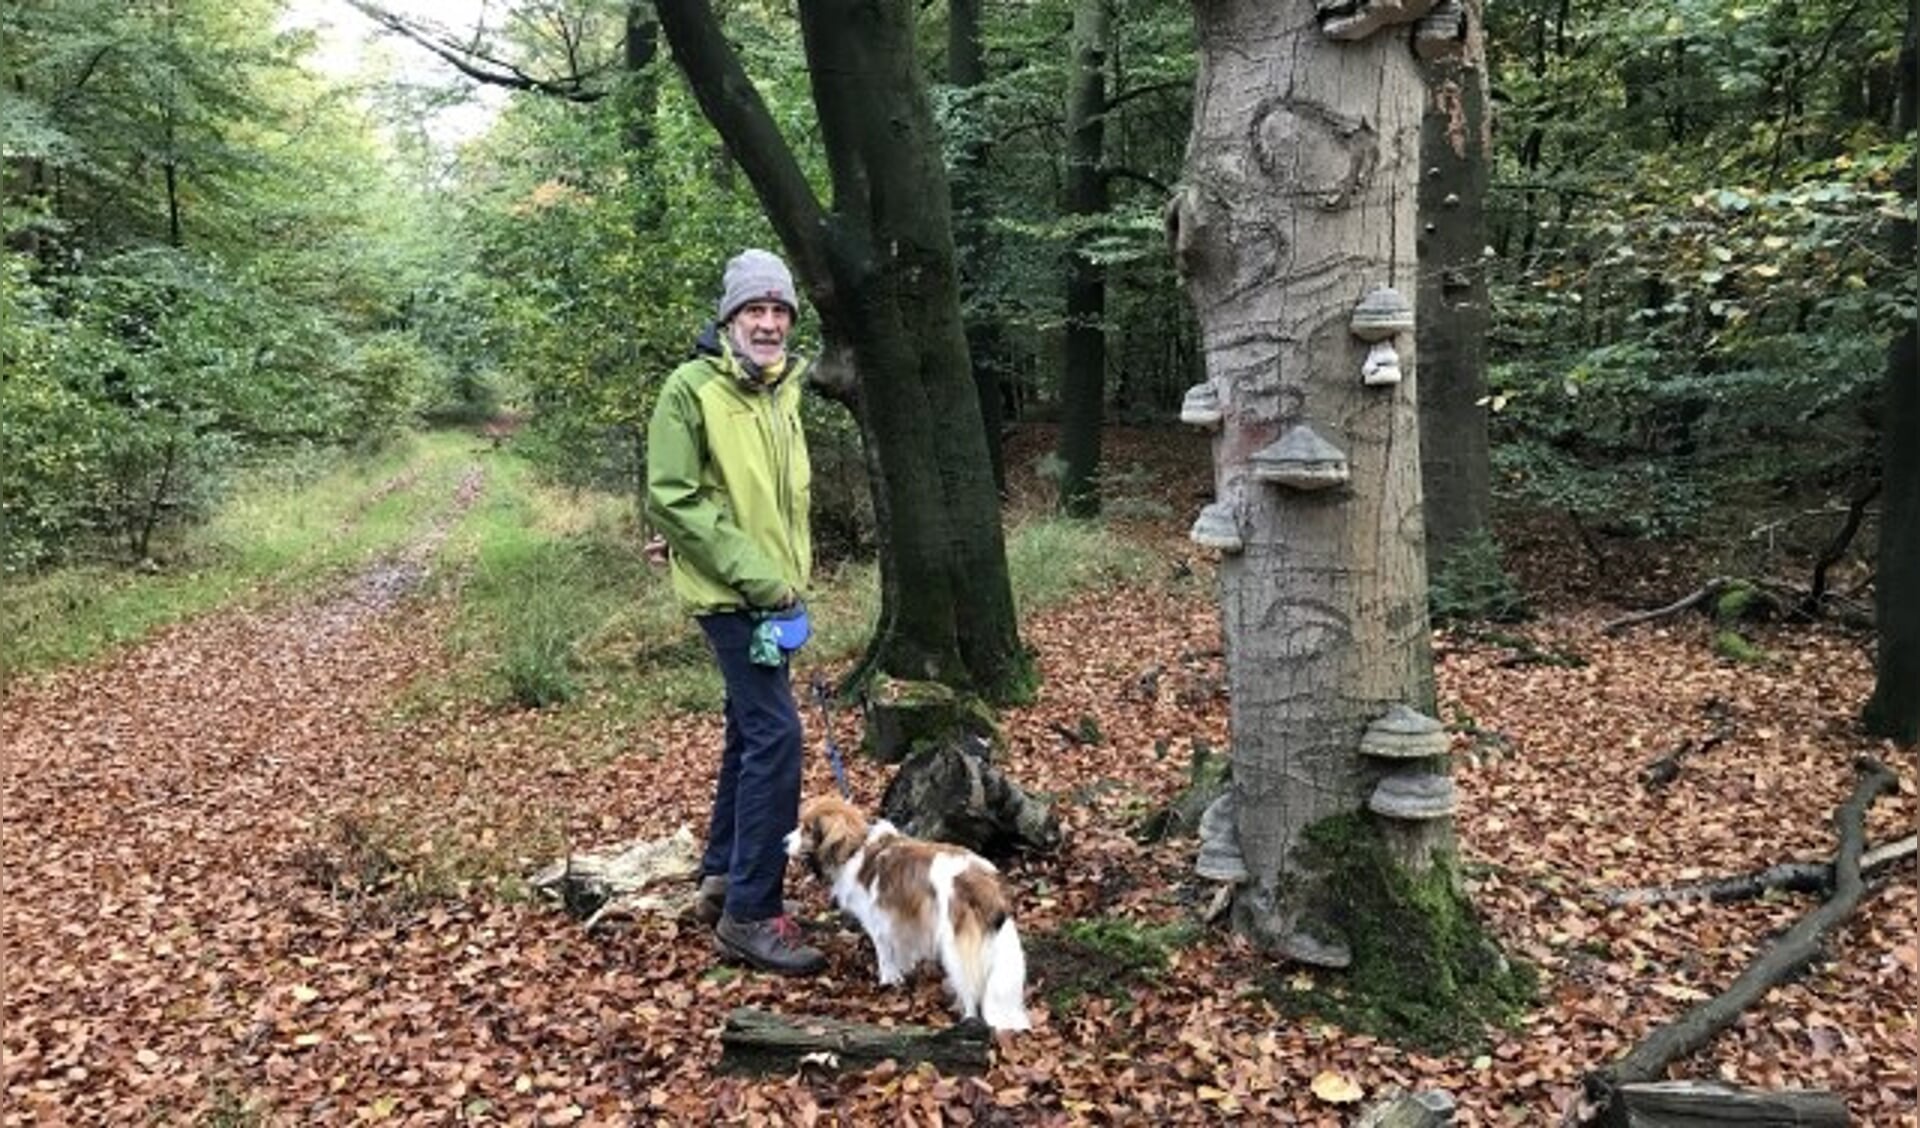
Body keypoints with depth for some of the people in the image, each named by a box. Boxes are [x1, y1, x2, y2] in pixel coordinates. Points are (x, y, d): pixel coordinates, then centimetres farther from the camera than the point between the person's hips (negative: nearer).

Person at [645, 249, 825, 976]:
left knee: (749, 732, 15)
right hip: (729, 595, -8)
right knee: (776, 734, -13)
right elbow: (673, 500, -17)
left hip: (773, 593, 8)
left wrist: (794, 573, 12)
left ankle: (721, 879, 30)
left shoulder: (783, 388, 9)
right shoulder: (692, 389, -13)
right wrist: (753, 574, -18)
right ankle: (752, 914, -6)